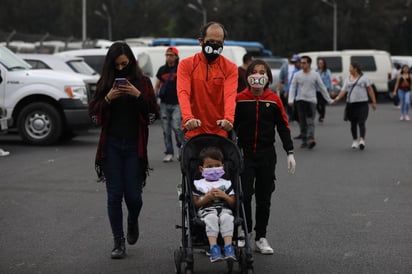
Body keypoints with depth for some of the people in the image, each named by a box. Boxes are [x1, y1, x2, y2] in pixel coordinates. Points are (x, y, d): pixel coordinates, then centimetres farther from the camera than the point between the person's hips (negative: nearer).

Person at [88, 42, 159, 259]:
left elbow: (153, 109, -2)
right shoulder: (105, 83, 7)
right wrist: (108, 99, -14)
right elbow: (93, 111, 4)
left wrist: (138, 95, -17)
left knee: (133, 194, -1)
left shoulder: (142, 82, 4)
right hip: (111, 145, 1)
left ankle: (132, 222, 32)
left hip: (134, 145, -1)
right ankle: (118, 242, 6)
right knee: (114, 195, -1)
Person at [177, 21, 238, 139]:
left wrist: (228, 118, -35)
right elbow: (183, 93, -15)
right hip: (193, 132, 0)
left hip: (220, 132, 0)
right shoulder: (186, 65, 1)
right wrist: (188, 118, -34)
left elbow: (230, 95, -14)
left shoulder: (230, 68, 2)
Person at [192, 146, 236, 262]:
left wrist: (224, 196, -4)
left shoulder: (226, 184, 20)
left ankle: (228, 246, -46)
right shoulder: (198, 184, 16)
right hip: (206, 211, -1)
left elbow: (233, 203, 13)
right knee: (211, 218, -37)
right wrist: (207, 197, -7)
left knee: (227, 218, -35)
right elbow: (195, 204, 7)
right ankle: (213, 247, -48)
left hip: (224, 210, 1)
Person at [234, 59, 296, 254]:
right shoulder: (239, 99, -3)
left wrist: (290, 152, 1)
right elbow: (231, 126, 2)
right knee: (244, 195, -11)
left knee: (264, 198, 8)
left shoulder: (274, 100, 1)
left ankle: (260, 238, 18)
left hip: (267, 154, 2)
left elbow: (283, 127, 6)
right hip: (245, 153, -2)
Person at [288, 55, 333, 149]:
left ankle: (310, 139, -26)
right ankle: (304, 141, 11)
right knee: (302, 123, 5)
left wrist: (329, 100, 9)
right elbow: (292, 87, 4)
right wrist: (291, 100, -10)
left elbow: (322, 88, 8)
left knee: (310, 121, -14)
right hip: (300, 100, 2)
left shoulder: (315, 75, 3)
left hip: (311, 100, -2)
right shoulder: (297, 75, 5)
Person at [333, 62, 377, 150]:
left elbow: (370, 90, 2)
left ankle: (362, 140, -22)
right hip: (351, 104, 4)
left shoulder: (364, 78, 2)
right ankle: (355, 141, 21)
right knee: (353, 124, 10)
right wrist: (338, 98, -17)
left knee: (361, 123, -13)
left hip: (362, 104, -4)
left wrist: (374, 102, -2)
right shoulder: (348, 79, 11)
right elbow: (343, 90, 1)